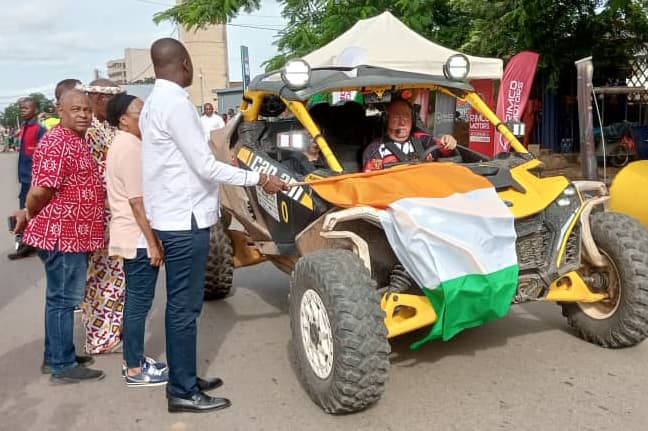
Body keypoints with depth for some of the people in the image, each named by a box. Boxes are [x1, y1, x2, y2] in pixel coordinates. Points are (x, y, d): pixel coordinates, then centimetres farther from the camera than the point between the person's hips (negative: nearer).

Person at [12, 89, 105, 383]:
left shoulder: (76, 141, 15)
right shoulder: (57, 143, -18)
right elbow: (41, 189, -23)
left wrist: (27, 214, 14)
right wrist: (28, 215, -5)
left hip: (73, 234, 10)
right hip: (62, 235, -10)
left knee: (61, 297, 17)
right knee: (63, 299, -1)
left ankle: (55, 356, 30)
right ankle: (63, 366, 10)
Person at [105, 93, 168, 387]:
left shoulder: (124, 144, 15)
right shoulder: (130, 148, -17)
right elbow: (137, 201, -21)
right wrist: (153, 242, -20)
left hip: (132, 236, 10)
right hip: (138, 238, -10)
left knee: (135, 299, 16)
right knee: (139, 302, -2)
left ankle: (134, 359, 26)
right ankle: (135, 370, 7)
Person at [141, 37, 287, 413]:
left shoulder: (155, 102, 14)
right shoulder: (176, 103, -17)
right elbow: (205, 167, -19)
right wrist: (259, 179, -13)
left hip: (173, 215, 10)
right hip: (185, 218, -10)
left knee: (181, 304, 16)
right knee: (185, 306, -3)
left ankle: (183, 379, 27)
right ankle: (183, 392, 8)